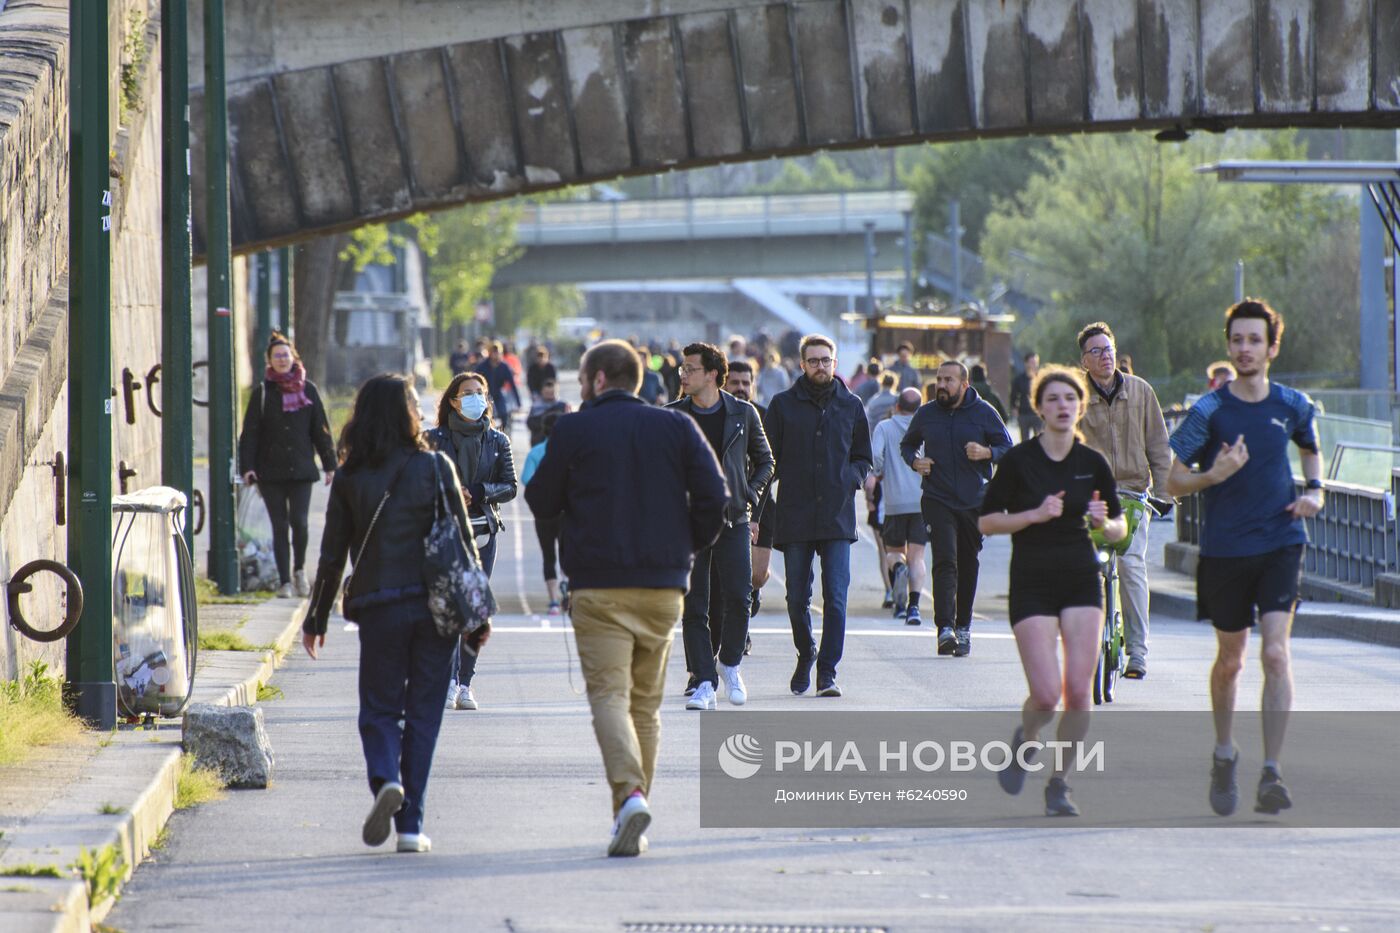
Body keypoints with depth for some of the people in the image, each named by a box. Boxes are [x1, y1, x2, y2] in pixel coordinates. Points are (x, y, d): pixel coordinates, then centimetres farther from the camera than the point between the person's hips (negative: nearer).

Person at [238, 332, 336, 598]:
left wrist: (329, 464, 8)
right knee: (280, 526, 1)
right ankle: (285, 581, 8)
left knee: (299, 522, -10)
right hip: (271, 471, 0)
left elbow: (321, 429, 10)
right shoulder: (262, 392, 4)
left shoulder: (307, 390, 7)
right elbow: (249, 433, 3)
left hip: (301, 469, 0)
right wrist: (247, 466, -7)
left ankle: (299, 569, 15)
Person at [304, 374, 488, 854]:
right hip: (435, 607, 0)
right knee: (422, 713, 7)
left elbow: (332, 557, 4)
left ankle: (385, 779, -18)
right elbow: (464, 544, -2)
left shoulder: (349, 479, 0)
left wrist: (317, 619, 14)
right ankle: (411, 824, 4)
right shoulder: (435, 467, -3)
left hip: (378, 609, 0)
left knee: (379, 708, 11)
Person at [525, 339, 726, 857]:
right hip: (663, 586, 3)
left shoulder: (574, 430, -2)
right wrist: (687, 547, 12)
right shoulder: (677, 427, 6)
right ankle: (632, 823, 13)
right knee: (646, 703, 12)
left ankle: (629, 793, -30)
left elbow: (542, 502, 4)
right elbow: (713, 498, -2)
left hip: (599, 586, -3)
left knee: (609, 695, -6)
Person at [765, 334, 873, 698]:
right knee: (797, 599, 7)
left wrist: (851, 477, -1)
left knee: (835, 597, -9)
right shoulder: (783, 405, 5)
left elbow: (863, 458, 18)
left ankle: (827, 671, -7)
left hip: (837, 517, 0)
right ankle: (805, 654, 31)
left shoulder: (850, 406, 10)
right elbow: (769, 459, 7)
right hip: (795, 517, 0)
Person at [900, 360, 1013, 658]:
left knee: (968, 565, 8)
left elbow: (1008, 448, 5)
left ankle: (963, 627, 22)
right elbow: (907, 444, 21)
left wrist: (986, 452, -15)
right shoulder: (926, 414, 7)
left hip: (975, 502, 1)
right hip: (937, 500, -1)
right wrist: (914, 461, -1)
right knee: (945, 561, -16)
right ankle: (945, 627, -25)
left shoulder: (984, 413, 2)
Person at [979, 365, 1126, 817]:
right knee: (1047, 694, -12)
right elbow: (986, 521, -2)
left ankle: (1059, 783, 9)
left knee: (1079, 691, -6)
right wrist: (1035, 514, -15)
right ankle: (1024, 739, 22)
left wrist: (1105, 523, -10)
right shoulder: (1018, 460, -4)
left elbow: (1119, 529, 12)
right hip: (1032, 585, -3)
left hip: (1082, 581, 3)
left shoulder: (1093, 463, 4)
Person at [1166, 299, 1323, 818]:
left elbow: (1310, 451, 24)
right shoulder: (1209, 411, -7)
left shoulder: (1293, 406, 1)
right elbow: (1172, 483, -8)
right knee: (1230, 659, 12)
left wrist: (1313, 491, 5)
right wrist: (1213, 475, -27)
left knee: (1275, 653, -14)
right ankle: (1224, 755, 36)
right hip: (1224, 549, 0)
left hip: (1281, 545, 0)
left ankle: (1271, 775, -15)